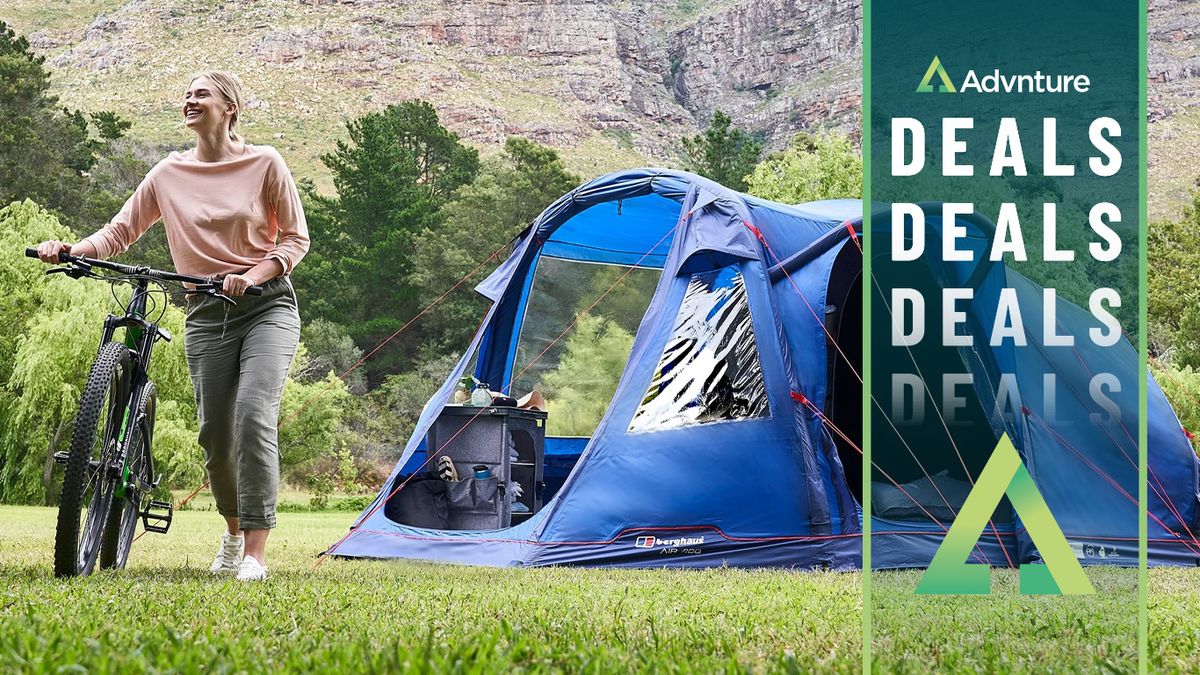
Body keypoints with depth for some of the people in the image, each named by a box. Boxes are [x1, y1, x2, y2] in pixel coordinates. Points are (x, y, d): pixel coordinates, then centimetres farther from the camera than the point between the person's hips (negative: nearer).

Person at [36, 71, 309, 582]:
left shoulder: (265, 164, -1)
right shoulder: (169, 174, 6)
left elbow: (296, 237, 1)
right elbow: (121, 231, 5)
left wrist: (254, 275, -15)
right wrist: (70, 250, -14)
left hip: (266, 306, -3)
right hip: (206, 314, 3)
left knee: (253, 416, -21)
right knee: (214, 433, 2)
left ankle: (256, 553, -22)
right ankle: (233, 531, 30)